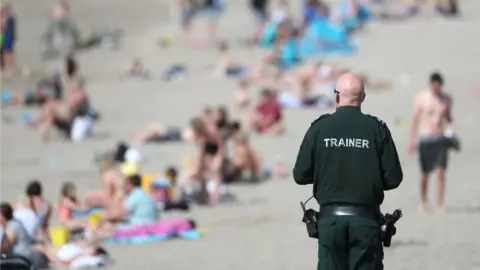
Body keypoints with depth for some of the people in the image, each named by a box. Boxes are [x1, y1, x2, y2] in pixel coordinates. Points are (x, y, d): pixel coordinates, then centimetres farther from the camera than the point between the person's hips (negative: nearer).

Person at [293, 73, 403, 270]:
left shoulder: (319, 128, -3)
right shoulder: (376, 129, -4)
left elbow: (300, 175, 0)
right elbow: (393, 178, -3)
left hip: (330, 218, 1)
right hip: (365, 218, -1)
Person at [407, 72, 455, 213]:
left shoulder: (447, 99, 5)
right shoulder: (421, 98, -3)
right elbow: (414, 119, 1)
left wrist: (450, 126, -3)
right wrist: (411, 141, -1)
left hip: (441, 138, 1)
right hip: (425, 138, -1)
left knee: (440, 172, -9)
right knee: (425, 174, 5)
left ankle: (439, 205, -9)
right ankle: (423, 202, 28)